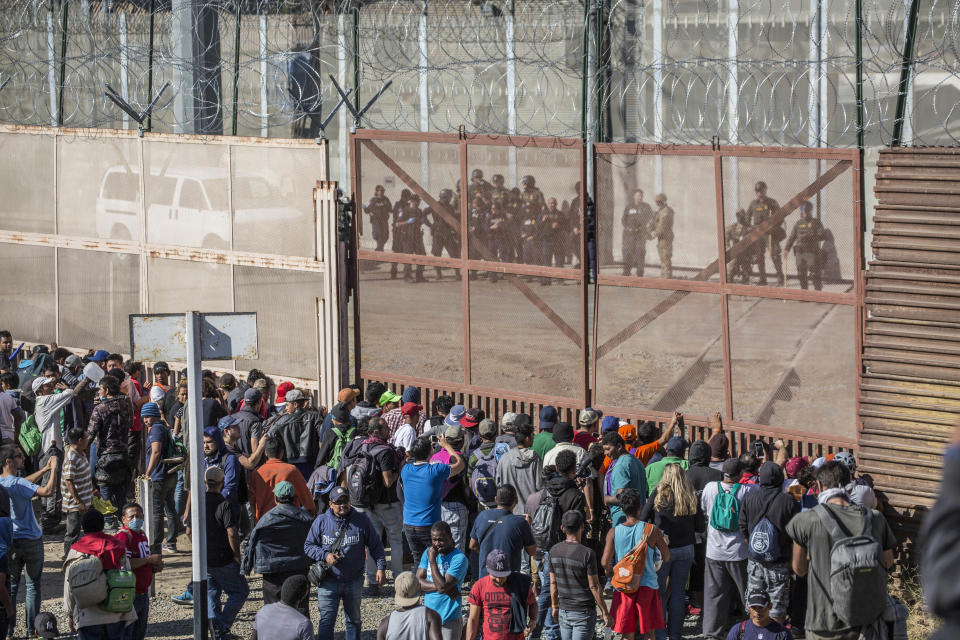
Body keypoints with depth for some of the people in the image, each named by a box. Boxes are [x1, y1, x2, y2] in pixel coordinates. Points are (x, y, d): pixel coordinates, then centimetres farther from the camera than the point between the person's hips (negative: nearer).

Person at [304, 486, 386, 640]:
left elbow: (375, 546, 7)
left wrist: (381, 567, -2)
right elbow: (308, 546, 3)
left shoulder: (362, 520, 0)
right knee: (326, 621, -4)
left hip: (354, 582, 2)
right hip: (328, 581, -2)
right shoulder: (321, 522, -2)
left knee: (354, 620, 16)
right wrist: (325, 556, -13)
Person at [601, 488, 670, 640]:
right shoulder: (651, 530, -7)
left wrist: (610, 572, 11)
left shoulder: (613, 532, -5)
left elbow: (605, 562, -11)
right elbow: (666, 557, 1)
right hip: (647, 585, -1)